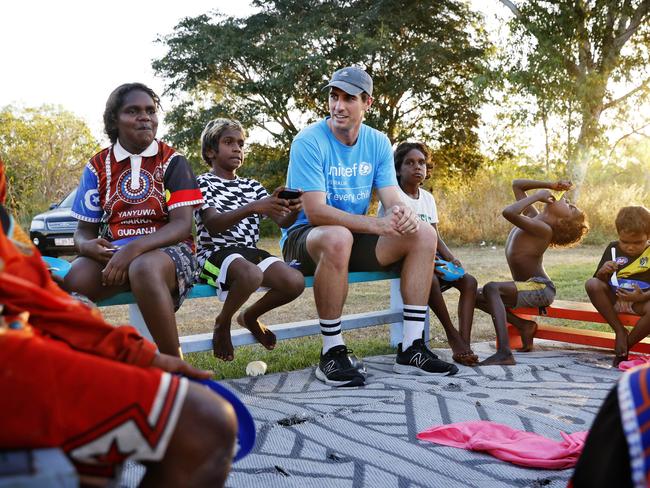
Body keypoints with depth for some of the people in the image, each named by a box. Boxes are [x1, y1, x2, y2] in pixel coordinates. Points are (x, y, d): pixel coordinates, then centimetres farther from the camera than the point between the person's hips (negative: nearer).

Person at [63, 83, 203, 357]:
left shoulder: (172, 162, 2)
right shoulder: (98, 166, 9)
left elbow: (182, 224, -10)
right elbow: (84, 230, 11)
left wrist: (135, 248, -26)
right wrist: (89, 246, -16)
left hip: (167, 248, -2)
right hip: (114, 252, 3)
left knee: (144, 268, -39)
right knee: (71, 280, -31)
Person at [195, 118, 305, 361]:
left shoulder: (252, 186, 21)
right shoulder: (202, 182, 4)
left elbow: (283, 221, 7)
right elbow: (212, 224, -16)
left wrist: (293, 209, -18)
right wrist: (253, 207, -31)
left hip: (250, 252, 6)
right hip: (215, 252, -5)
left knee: (295, 282, -22)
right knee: (251, 275, -39)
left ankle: (249, 317, 9)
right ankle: (222, 323, -6)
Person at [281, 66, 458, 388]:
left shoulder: (378, 143, 3)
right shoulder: (309, 141, -17)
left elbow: (392, 201, -3)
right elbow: (316, 212, -25)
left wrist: (403, 214, -29)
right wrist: (378, 224, -33)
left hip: (355, 237, 7)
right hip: (304, 238, -6)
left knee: (423, 234, -9)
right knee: (338, 237, -40)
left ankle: (411, 349, -8)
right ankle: (332, 354, -25)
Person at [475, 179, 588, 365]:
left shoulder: (543, 229, -19)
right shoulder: (532, 216, 7)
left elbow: (509, 212, -33)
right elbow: (517, 185, 16)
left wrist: (536, 196, -20)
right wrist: (551, 185, 9)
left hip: (540, 289, -9)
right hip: (528, 288, 9)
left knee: (491, 288, -33)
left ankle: (504, 353, -44)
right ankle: (523, 325, 6)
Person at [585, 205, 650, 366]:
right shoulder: (613, 249, 3)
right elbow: (599, 281, 7)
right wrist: (603, 272, -16)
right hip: (614, 299, 3)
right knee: (591, 284, -26)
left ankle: (627, 343, -10)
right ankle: (620, 332, -17)